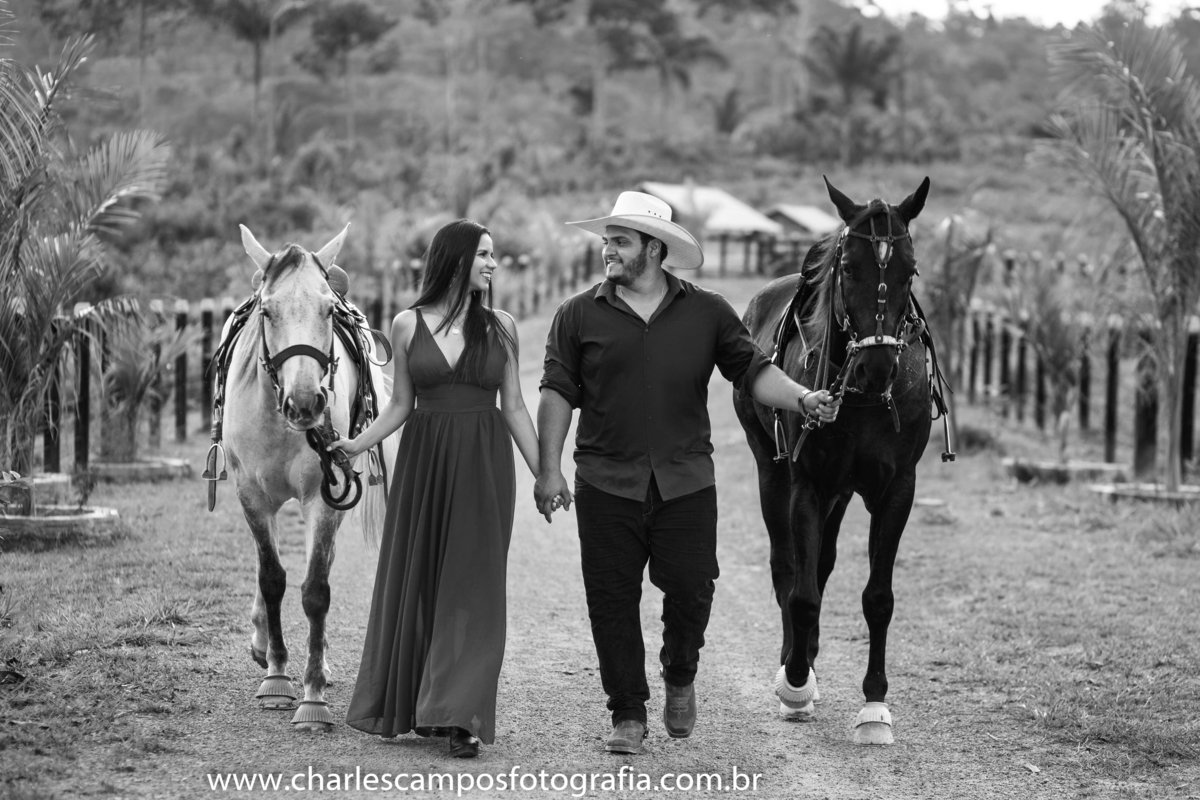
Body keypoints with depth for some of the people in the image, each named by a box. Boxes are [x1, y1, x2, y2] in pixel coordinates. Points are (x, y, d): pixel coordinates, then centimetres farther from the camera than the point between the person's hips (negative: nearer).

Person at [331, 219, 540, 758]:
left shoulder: (500, 328, 4)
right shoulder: (408, 325, 2)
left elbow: (514, 407, 7)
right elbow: (401, 404, 7)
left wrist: (543, 475, 3)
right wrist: (357, 443, -7)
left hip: (484, 466, 0)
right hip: (424, 459, 0)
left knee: (472, 586, -3)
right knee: (415, 580, 5)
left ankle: (461, 716, -4)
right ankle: (413, 705, 19)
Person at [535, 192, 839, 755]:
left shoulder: (708, 313, 6)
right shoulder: (579, 315, 4)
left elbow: (753, 372, 4)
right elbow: (558, 394, 3)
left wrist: (802, 399, -14)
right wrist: (549, 469, -4)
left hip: (686, 482, 0)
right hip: (606, 487, 0)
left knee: (691, 592, -1)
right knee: (612, 602, 2)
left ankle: (680, 677, 29)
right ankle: (628, 714, 14)